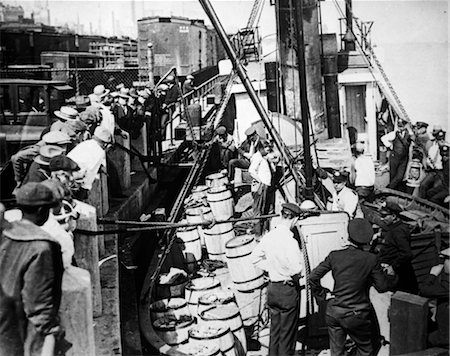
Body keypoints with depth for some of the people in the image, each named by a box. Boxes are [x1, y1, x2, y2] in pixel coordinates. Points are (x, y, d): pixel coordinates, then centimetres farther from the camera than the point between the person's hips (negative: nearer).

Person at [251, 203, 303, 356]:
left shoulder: (268, 236, -3)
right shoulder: (290, 241, -24)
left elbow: (255, 258, 9)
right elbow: (297, 269, -25)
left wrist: (272, 268, 7)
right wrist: (295, 277, -4)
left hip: (272, 287, 7)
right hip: (288, 290, -6)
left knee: (274, 330, 20)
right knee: (287, 333, 9)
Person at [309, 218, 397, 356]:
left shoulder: (335, 256, -7)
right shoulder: (370, 259, -12)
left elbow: (313, 277, -7)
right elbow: (382, 286, -2)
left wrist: (323, 294, 8)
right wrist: (393, 278, 18)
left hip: (334, 312, 2)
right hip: (358, 316, -2)